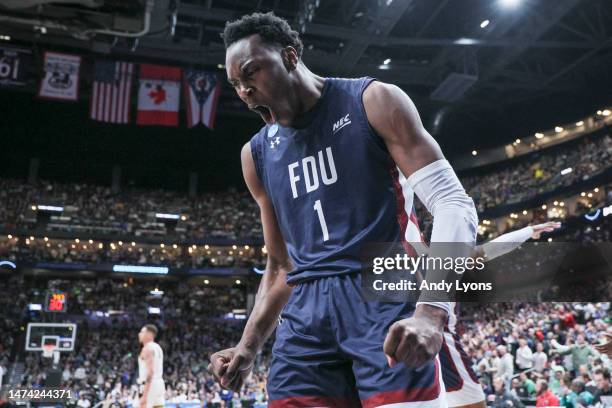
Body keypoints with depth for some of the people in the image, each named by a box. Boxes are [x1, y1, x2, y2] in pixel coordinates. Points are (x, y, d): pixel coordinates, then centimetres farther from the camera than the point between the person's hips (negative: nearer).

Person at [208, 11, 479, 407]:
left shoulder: (373, 101, 0)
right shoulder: (257, 155, 15)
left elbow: (454, 204, -8)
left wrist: (432, 310, -22)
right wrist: (248, 348, 11)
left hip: (385, 296, -4)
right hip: (307, 314, 5)